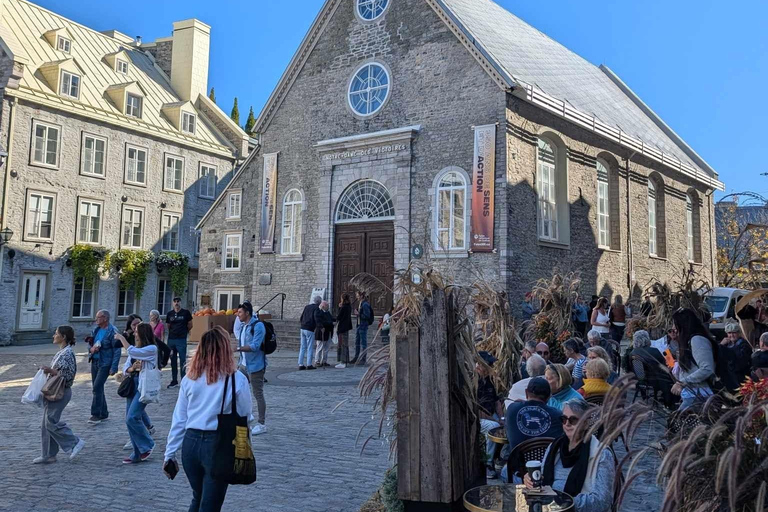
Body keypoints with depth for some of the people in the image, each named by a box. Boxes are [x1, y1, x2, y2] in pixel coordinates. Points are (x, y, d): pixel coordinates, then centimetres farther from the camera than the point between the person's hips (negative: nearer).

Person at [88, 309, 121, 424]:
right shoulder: (95, 330, 10)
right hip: (95, 362, 8)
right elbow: (90, 344, 20)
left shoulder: (112, 332, -12)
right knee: (98, 388, 13)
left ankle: (96, 415, -7)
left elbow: (117, 351, -14)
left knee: (97, 387, -14)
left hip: (105, 363, -8)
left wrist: (114, 368, -19)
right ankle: (103, 413, 25)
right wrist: (91, 349, -5)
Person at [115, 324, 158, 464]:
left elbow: (132, 352, -20)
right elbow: (125, 368, 13)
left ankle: (147, 445, 5)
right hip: (132, 384, 8)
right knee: (130, 419, 6)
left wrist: (121, 338, -6)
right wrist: (131, 369, -11)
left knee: (132, 418, -16)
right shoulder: (135, 349, 14)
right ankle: (138, 454, 16)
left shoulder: (152, 349, -8)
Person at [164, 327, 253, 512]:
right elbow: (245, 418, -1)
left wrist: (170, 454, 11)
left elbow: (178, 420, 5)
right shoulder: (237, 379, -9)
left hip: (190, 442, 4)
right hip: (218, 445, -4)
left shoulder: (189, 378, 2)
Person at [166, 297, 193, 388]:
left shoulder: (186, 313, -2)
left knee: (183, 360, -4)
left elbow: (190, 325, 7)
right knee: (173, 360, 10)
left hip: (182, 340, -4)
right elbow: (168, 326, 18)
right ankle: (174, 380, 18)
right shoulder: (169, 314, 8)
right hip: (171, 339, 4)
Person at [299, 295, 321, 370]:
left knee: (303, 347, 10)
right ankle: (309, 365, -2)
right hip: (310, 329, -7)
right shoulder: (316, 308, -4)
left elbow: (301, 318, 16)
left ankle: (300, 364, 9)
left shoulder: (307, 306, 15)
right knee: (310, 348, -1)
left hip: (303, 328, 7)